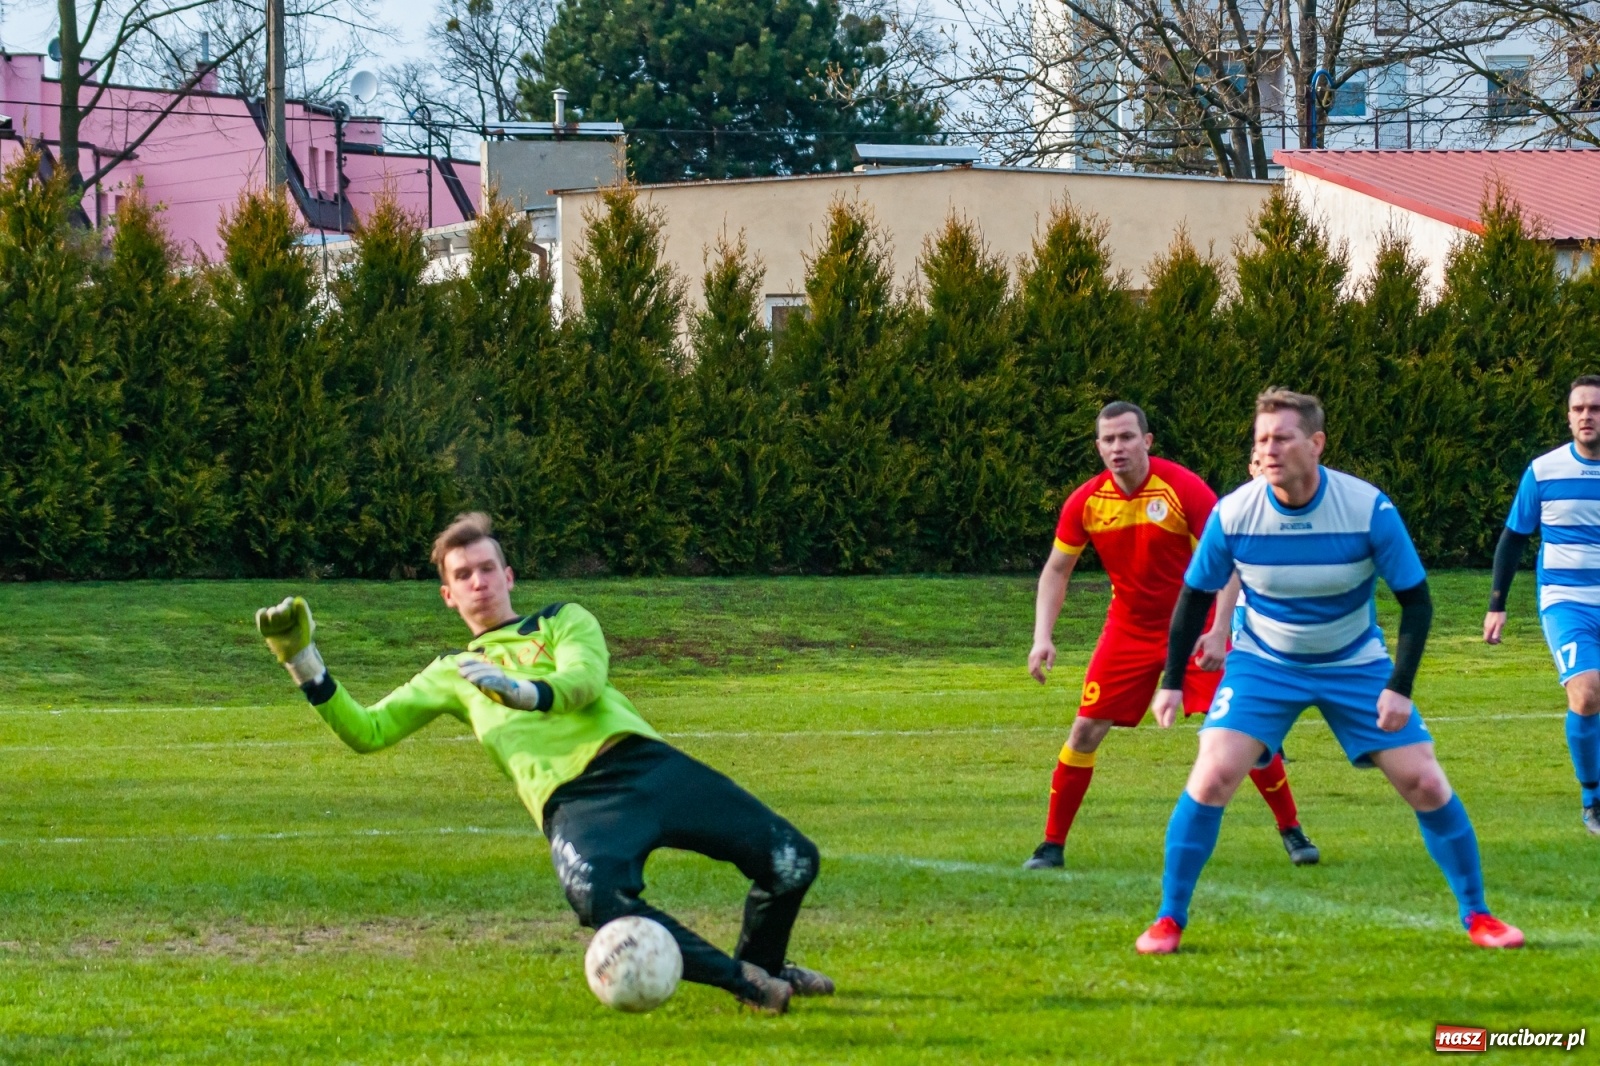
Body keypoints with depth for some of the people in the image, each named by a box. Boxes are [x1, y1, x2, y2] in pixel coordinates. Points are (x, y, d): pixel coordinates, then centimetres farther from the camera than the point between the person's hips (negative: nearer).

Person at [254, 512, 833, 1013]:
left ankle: (763, 966, 23)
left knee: (792, 862, -10)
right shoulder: (450, 675, 25)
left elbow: (584, 681, -3)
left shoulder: (563, 621, 20)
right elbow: (366, 731, 16)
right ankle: (744, 983, -24)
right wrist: (304, 663, 3)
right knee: (597, 896, -39)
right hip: (574, 802, -1)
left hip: (645, 762, 1)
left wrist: (524, 692, -25)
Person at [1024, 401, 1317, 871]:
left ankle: (1291, 831, 9)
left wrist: (1219, 631, -26)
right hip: (1129, 629, 3)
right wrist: (1043, 638, -9)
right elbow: (1056, 570, 3)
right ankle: (1052, 844, 6)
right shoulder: (1086, 501, -9)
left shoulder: (1184, 489, -20)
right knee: (1086, 730, -6)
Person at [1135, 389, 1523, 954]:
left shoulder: (1369, 509, -22)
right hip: (1263, 664, 0)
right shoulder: (1232, 514, -19)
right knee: (1214, 775, -19)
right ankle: (1168, 920, -5)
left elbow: (1416, 600, -12)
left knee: (1425, 783, -6)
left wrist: (1399, 688, -21)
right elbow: (1196, 596, -2)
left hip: (1356, 665, 0)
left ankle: (1477, 915, 13)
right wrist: (1172, 681, -1)